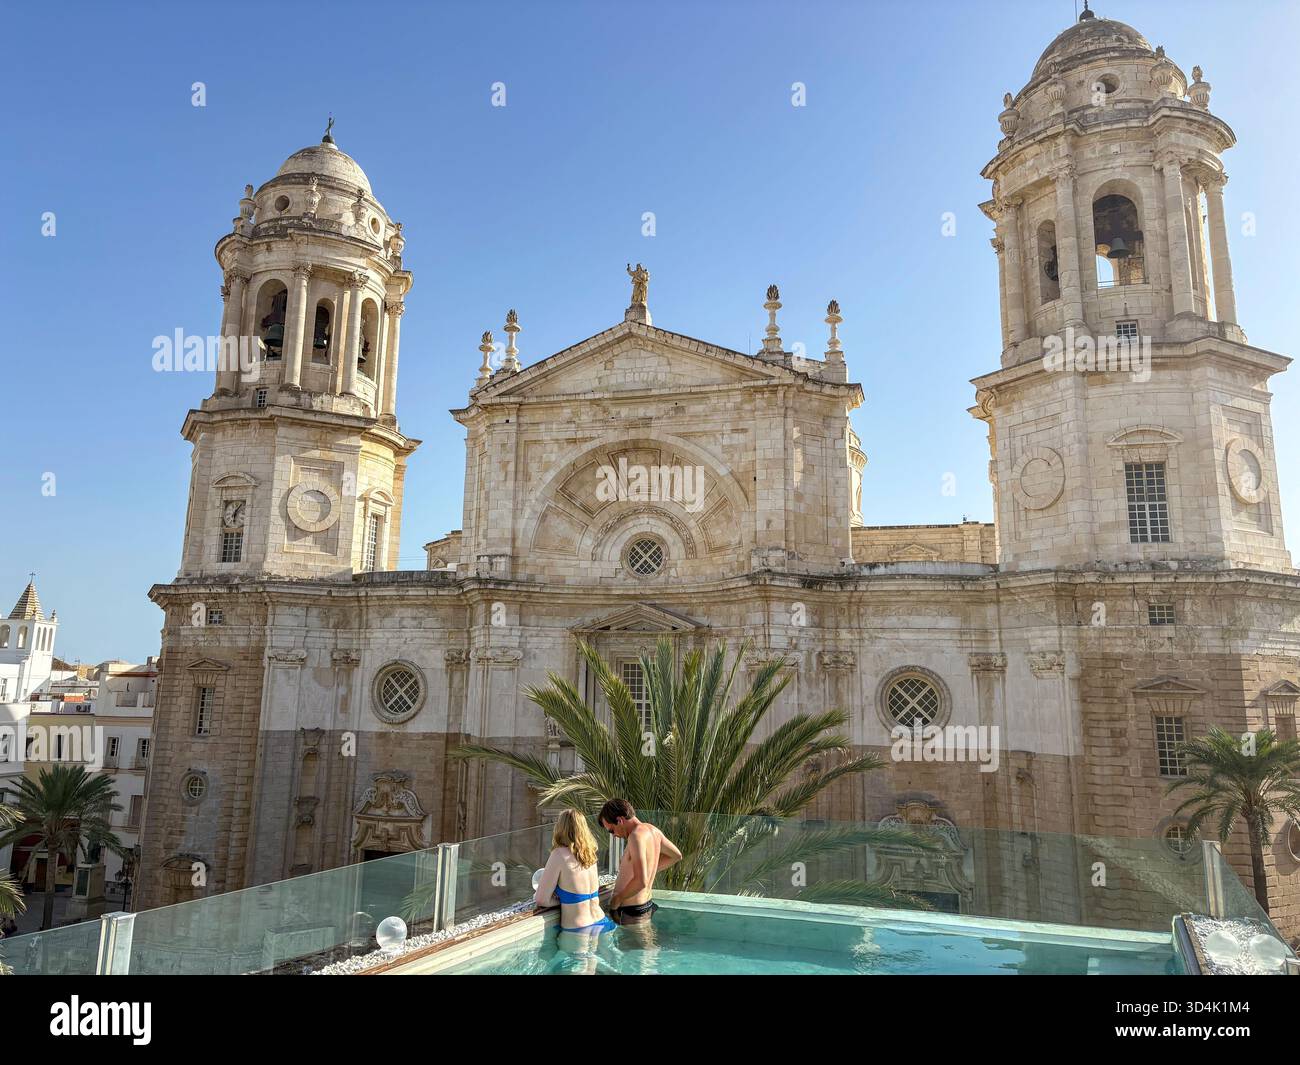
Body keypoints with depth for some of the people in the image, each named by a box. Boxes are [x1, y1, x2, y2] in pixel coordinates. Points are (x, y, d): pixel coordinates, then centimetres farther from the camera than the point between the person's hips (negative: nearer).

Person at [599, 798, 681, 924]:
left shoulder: (636, 835, -21)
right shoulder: (652, 829, 6)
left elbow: (641, 881, -28)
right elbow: (676, 856, 22)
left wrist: (617, 899, -14)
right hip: (647, 905, 9)